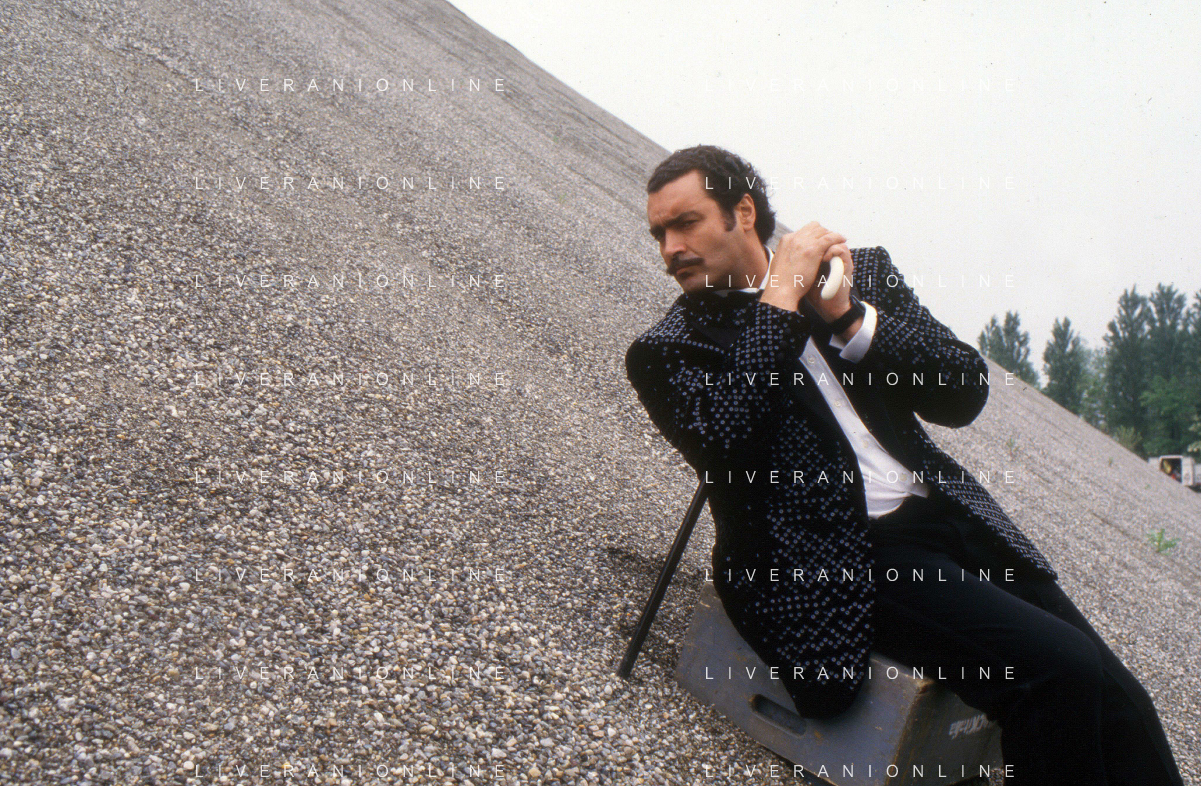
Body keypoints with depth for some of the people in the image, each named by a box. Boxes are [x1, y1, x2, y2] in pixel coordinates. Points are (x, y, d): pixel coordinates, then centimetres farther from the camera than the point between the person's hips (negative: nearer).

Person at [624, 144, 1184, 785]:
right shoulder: (667, 349, 4)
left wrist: (847, 315, -6)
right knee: (1058, 669, -23)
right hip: (840, 557, -5)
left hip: (947, 515, 5)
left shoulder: (860, 272, 14)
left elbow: (965, 393, 6)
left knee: (1113, 697, -6)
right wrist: (780, 299, -10)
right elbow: (721, 444, -16)